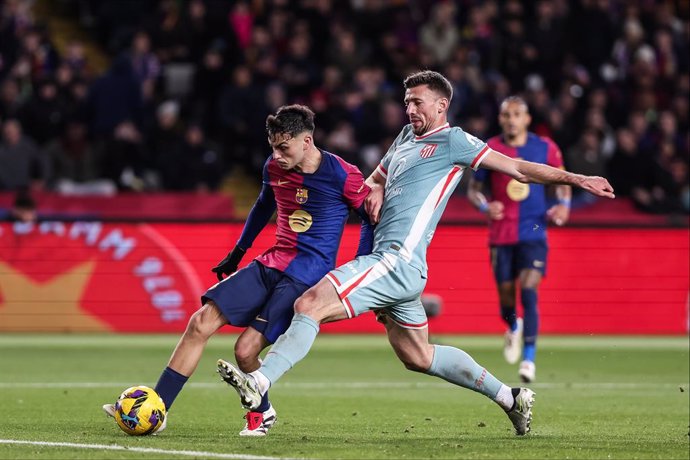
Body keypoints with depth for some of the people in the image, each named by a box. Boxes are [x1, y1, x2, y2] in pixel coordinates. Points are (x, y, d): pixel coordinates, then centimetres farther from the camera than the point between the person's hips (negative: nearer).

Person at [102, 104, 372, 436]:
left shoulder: (341, 176, -14)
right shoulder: (274, 168, 5)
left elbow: (373, 218, -3)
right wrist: (237, 253, 31)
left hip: (307, 274, -7)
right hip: (271, 263, 7)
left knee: (246, 349, -17)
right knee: (201, 322, -6)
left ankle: (261, 412, 14)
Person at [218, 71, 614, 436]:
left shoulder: (453, 141, -2)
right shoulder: (407, 137, 22)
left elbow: (518, 168, 0)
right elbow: (376, 178, 35)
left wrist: (575, 179, -5)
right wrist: (375, 190, 9)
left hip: (399, 260, -10)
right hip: (390, 261, 10)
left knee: (309, 305, -20)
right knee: (418, 357, 18)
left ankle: (259, 383, -27)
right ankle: (510, 397, 26)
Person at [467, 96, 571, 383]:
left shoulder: (545, 148, 1)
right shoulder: (489, 150, 0)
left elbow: (562, 180, 15)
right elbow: (473, 189, 9)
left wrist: (564, 204, -5)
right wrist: (484, 206, -13)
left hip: (533, 232, -1)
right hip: (501, 235, 1)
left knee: (529, 291, -18)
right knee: (506, 297, 6)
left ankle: (529, 358, -13)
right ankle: (513, 328, 43)